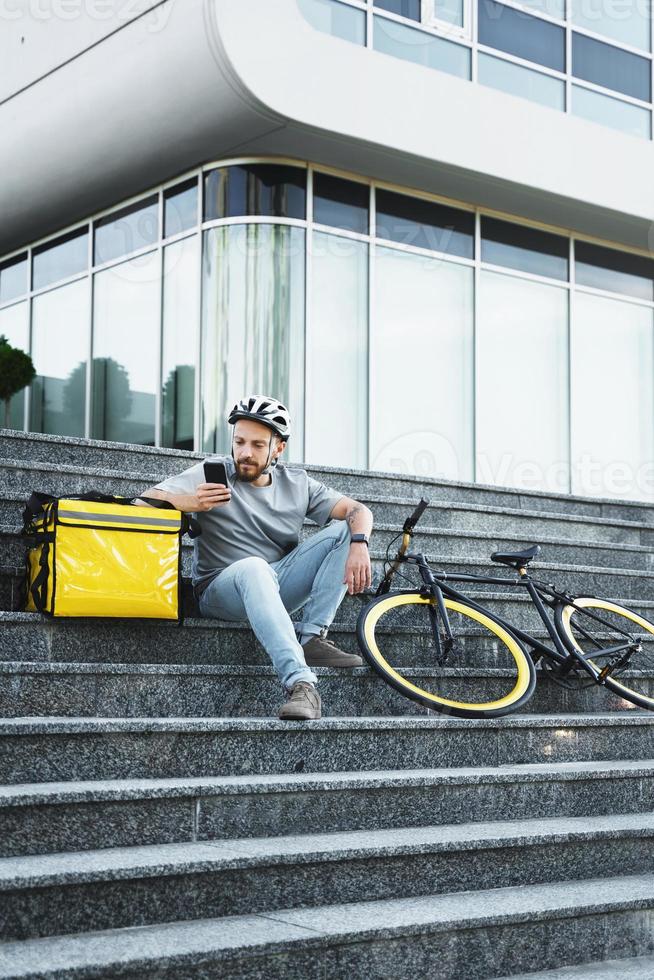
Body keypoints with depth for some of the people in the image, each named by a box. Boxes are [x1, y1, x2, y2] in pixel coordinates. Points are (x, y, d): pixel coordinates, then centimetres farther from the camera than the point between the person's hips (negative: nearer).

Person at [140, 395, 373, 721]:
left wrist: (359, 546, -20)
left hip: (279, 586, 5)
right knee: (253, 567, -40)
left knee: (344, 530, -10)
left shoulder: (296, 483, 8)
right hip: (222, 590, -4)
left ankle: (311, 637, -20)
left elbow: (358, 511, 3)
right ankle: (300, 684, -52)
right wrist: (192, 502, -32)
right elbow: (147, 501, -11)